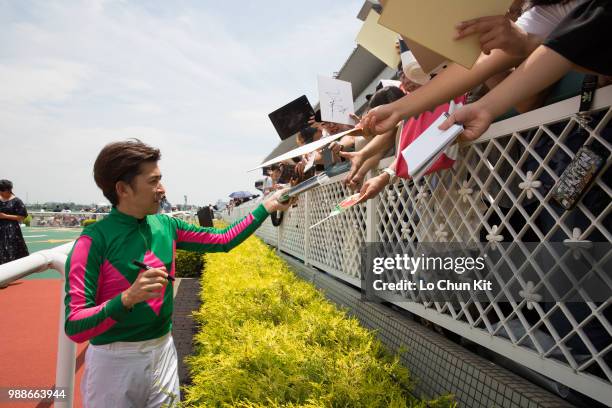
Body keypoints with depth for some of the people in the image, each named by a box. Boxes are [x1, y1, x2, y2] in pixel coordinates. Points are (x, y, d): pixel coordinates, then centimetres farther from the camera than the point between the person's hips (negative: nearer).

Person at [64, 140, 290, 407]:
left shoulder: (166, 226, -2)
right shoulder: (94, 240, -18)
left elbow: (224, 240, 6)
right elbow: (75, 327, -19)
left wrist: (267, 207, 5)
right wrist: (128, 298, -36)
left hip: (163, 352, 5)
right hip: (115, 361, -4)